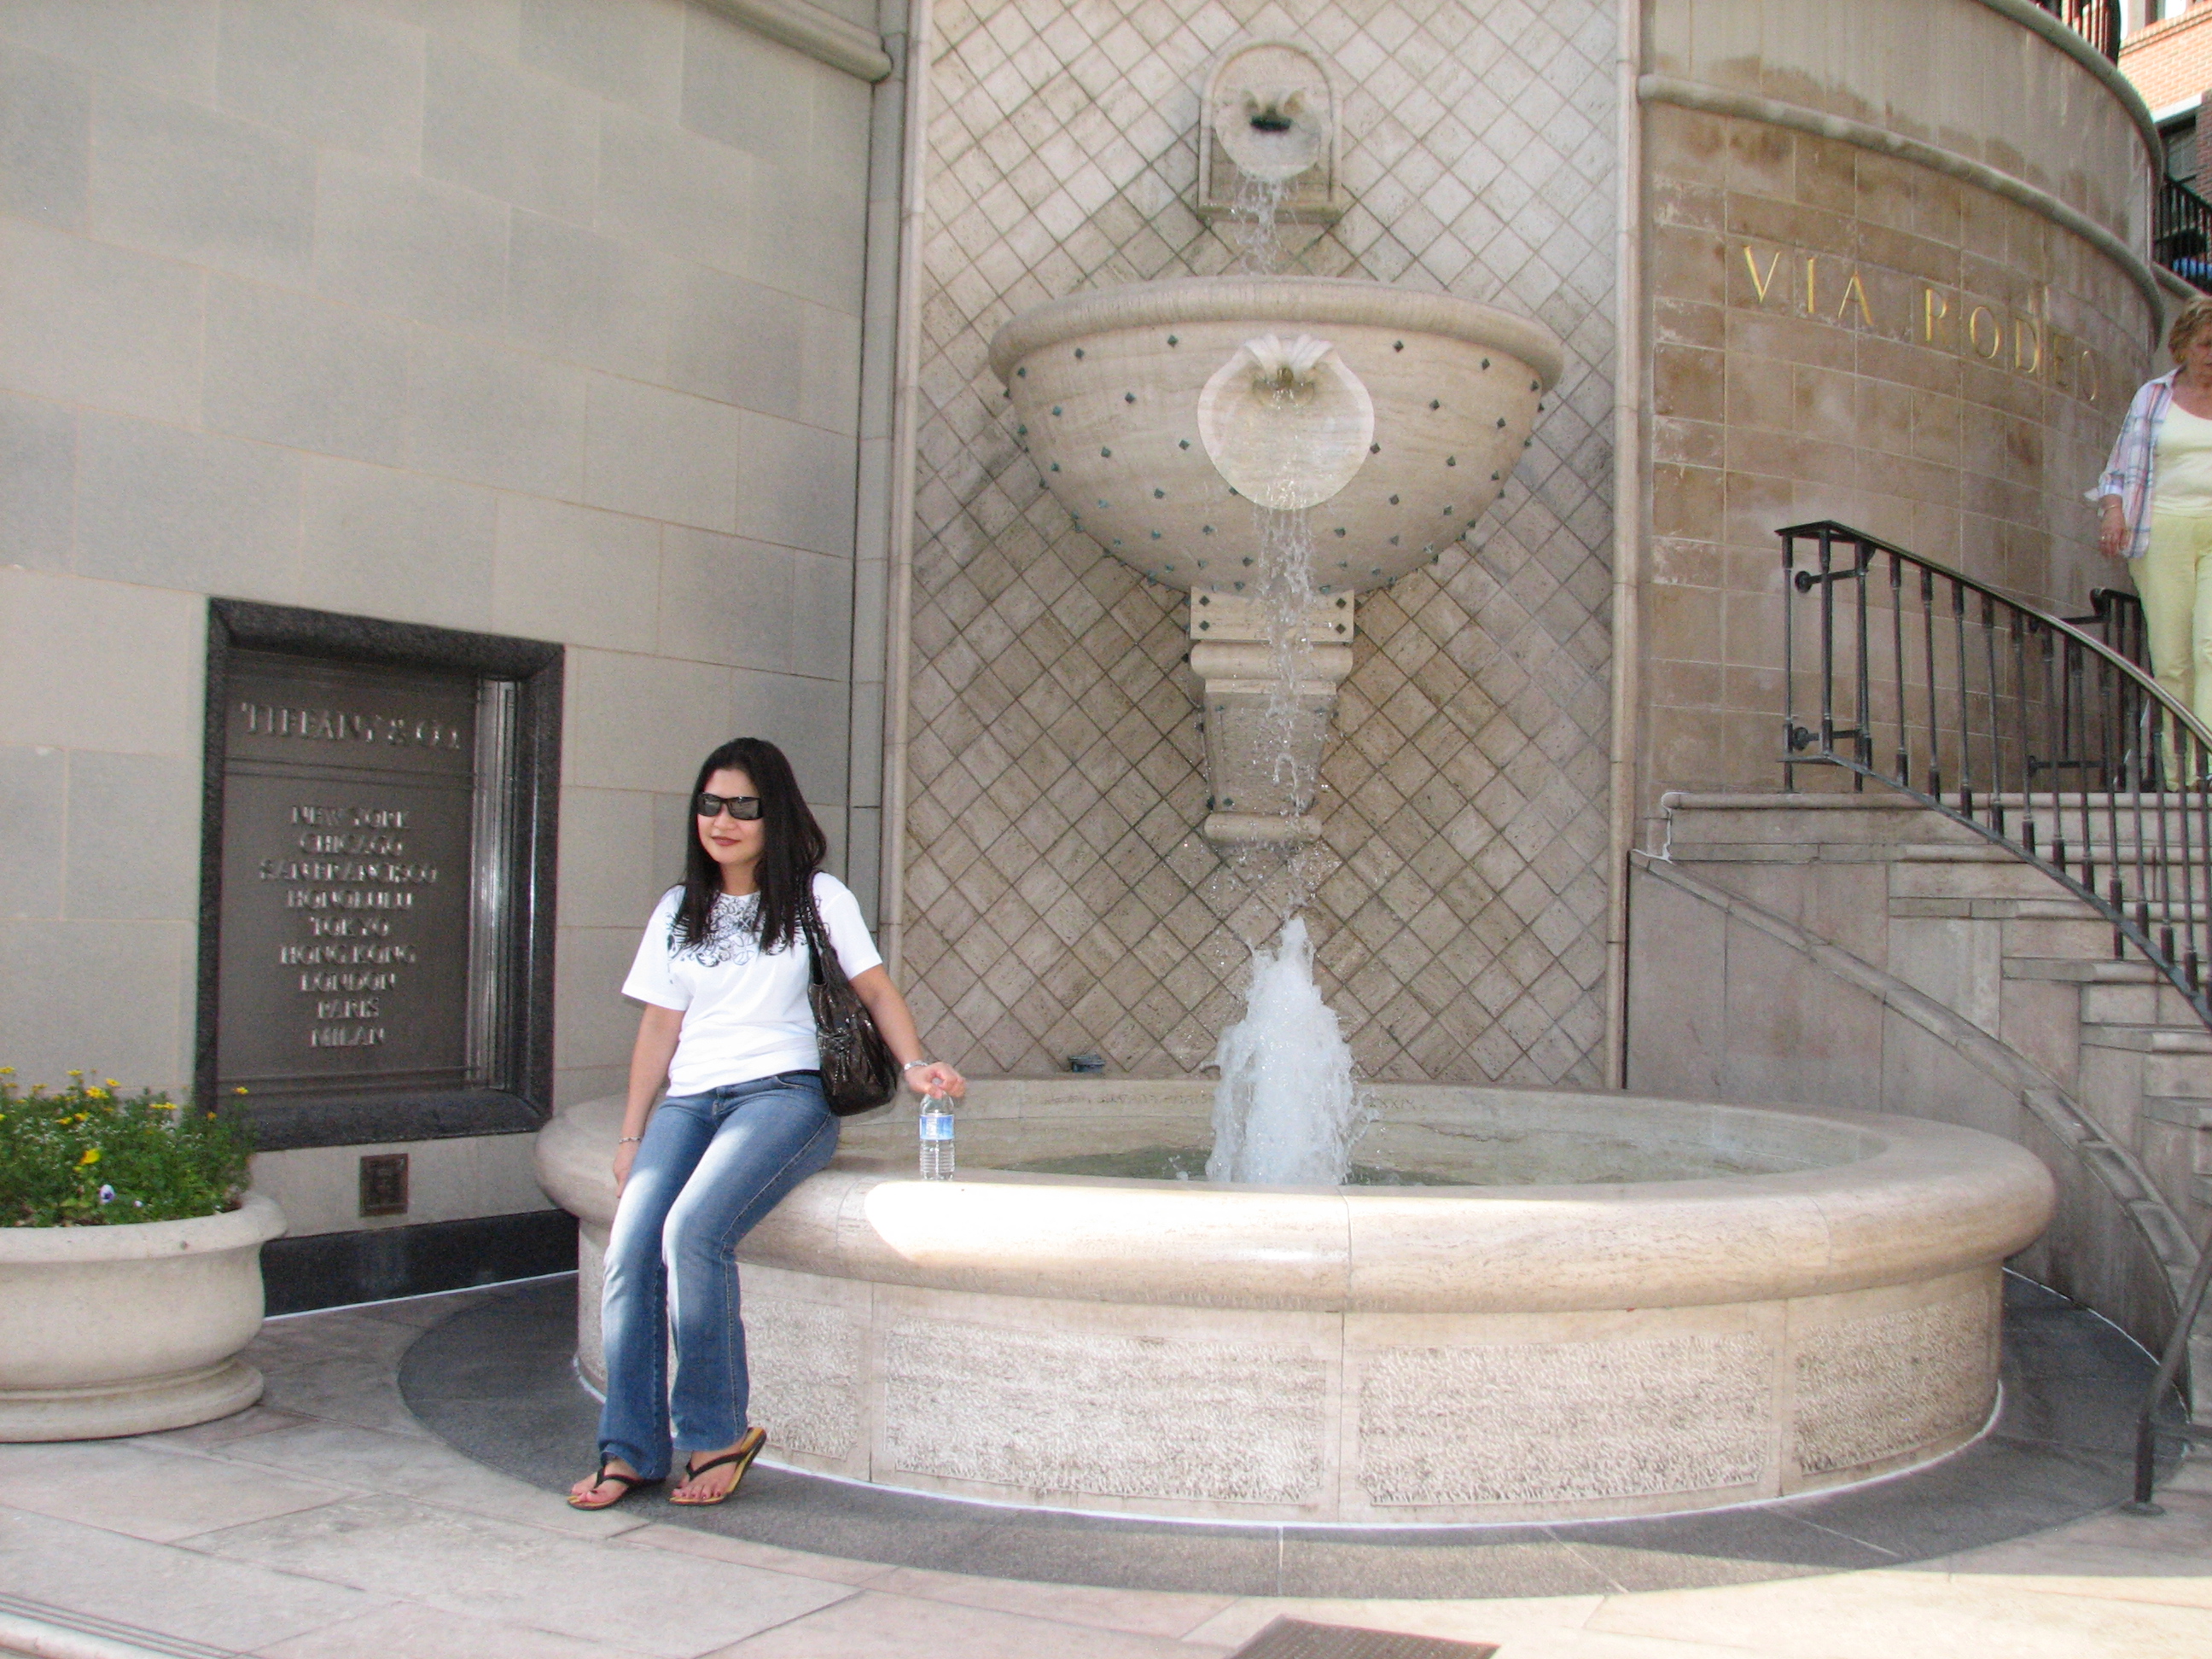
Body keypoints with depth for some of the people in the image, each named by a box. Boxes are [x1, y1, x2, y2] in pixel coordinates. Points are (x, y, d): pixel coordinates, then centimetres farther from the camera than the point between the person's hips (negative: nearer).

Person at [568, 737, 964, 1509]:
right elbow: (660, 1026, 18)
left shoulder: (818, 896, 9)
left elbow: (874, 987, 7)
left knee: (692, 1233, -28)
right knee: (629, 1251, -20)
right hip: (689, 1101, 4)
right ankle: (631, 1450, -9)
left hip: (783, 1093, -4)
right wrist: (631, 1136, 11)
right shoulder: (678, 911, 20)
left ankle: (715, 1432, -12)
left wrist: (915, 1063, -11)